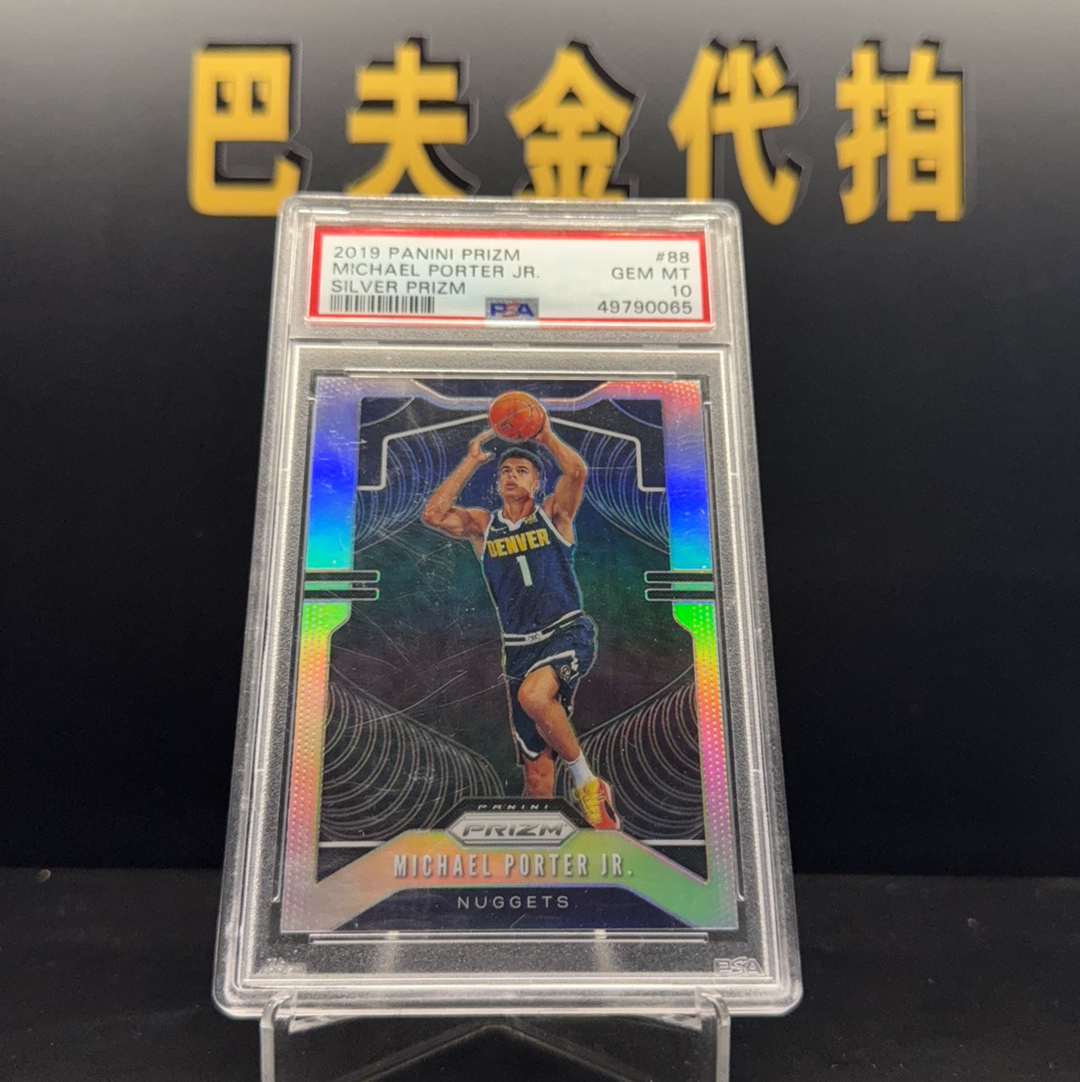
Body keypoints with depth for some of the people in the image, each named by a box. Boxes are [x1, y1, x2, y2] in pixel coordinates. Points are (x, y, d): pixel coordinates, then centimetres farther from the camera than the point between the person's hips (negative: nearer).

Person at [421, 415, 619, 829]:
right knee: (536, 765, 2)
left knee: (533, 695, -34)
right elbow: (433, 514, -7)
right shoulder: (482, 525, 10)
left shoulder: (553, 513, 5)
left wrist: (545, 434, -4)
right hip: (519, 647, 3)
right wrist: (472, 459, -2)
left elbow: (577, 472, -15)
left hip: (569, 632, -3)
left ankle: (587, 781, -12)